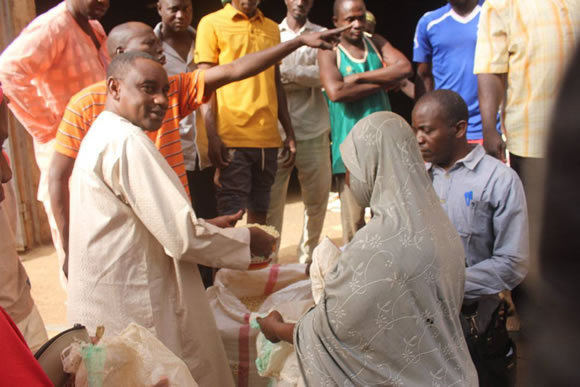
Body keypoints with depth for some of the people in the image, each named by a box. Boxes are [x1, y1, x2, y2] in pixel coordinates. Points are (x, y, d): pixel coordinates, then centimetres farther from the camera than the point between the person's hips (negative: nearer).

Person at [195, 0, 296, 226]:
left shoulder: (272, 29, 16)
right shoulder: (212, 24, 2)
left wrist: (289, 133, 13)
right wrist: (212, 137, -11)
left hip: (268, 138, 4)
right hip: (231, 138, -4)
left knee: (259, 211, 9)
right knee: (230, 214, -2)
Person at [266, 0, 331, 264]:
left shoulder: (322, 35, 8)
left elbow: (326, 74, -8)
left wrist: (286, 71, -11)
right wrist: (306, 79, -8)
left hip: (314, 132, 1)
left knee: (317, 199, 8)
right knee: (270, 201, -1)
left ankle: (307, 258, 24)